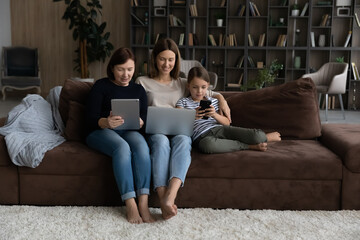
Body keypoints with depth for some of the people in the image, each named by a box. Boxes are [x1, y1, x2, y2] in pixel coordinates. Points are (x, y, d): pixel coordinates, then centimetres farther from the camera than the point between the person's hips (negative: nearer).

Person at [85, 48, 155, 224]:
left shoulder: (138, 90, 20)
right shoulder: (101, 86, 9)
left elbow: (145, 118, 9)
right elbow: (91, 119, -2)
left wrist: (141, 123, -17)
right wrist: (106, 122, -25)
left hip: (129, 131, 3)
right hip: (100, 131, -2)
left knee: (142, 146, -33)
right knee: (122, 147, -37)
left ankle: (143, 205, -37)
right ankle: (130, 206, -38)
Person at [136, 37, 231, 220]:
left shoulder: (182, 84, 25)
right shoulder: (142, 82, 18)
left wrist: (220, 97, 11)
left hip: (179, 131, 2)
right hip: (153, 132, -1)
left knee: (183, 140, -37)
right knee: (161, 141, -39)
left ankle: (170, 196, -56)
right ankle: (163, 202, -50)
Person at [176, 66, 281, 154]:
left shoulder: (213, 101, 22)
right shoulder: (183, 102, 15)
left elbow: (227, 122, 15)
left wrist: (215, 115, -7)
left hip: (220, 128, 3)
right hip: (202, 136, -3)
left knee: (258, 136, -21)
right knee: (208, 144, -46)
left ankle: (265, 137, 19)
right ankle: (249, 146, -26)